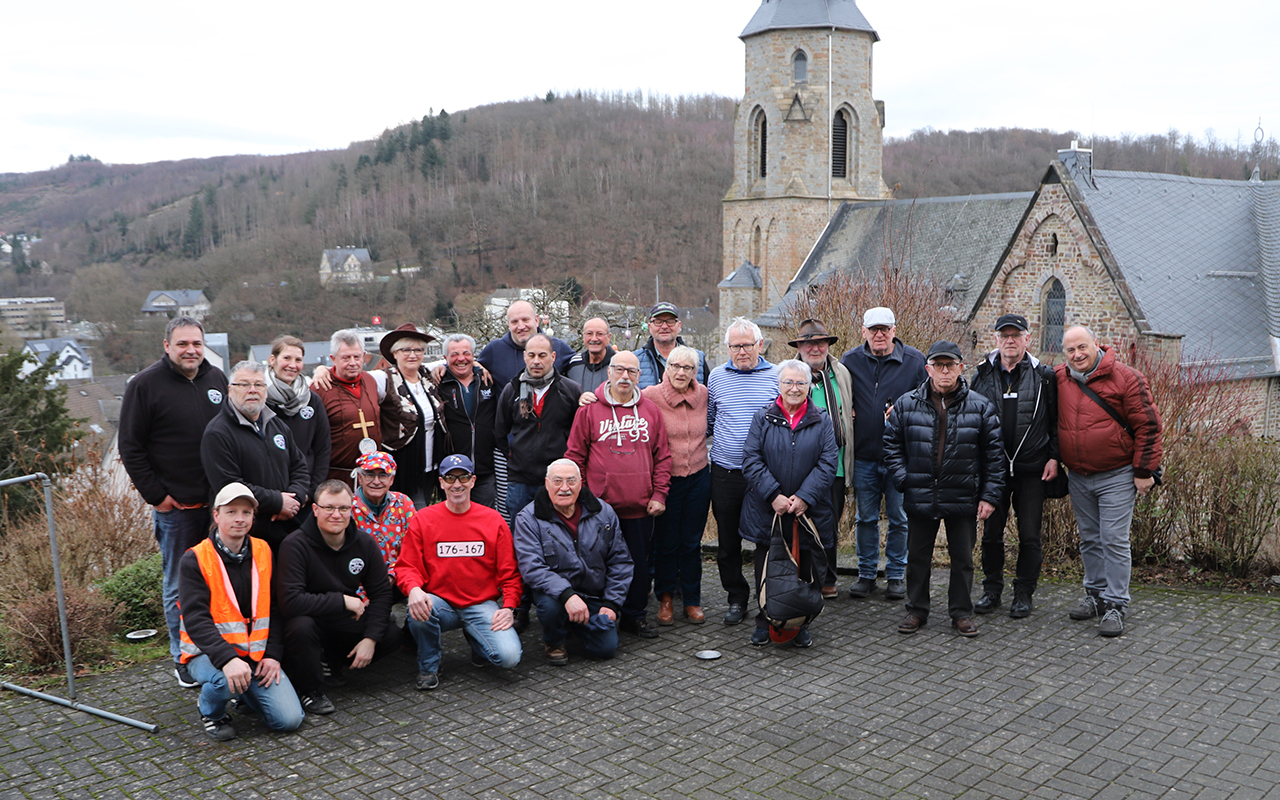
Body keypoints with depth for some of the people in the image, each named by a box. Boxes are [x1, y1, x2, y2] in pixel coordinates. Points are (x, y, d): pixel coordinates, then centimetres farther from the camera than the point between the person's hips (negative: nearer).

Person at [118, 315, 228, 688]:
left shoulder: (217, 378, 9)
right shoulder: (145, 385, -5)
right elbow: (130, 448, -5)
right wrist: (156, 495, -9)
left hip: (219, 501, 4)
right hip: (175, 505, -4)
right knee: (179, 584, 5)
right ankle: (184, 658, 17)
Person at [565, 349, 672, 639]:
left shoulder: (650, 410, 8)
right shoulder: (589, 409, -1)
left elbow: (662, 457, 9)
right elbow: (575, 456, 1)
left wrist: (659, 495, 2)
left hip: (641, 507, 2)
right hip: (601, 506, -2)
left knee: (639, 563, 10)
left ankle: (635, 616, 25)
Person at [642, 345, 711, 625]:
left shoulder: (703, 394, 1)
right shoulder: (651, 396, -11)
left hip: (699, 477, 3)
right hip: (666, 479, -3)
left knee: (692, 542, 10)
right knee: (666, 543, 7)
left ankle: (692, 600, 24)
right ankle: (665, 598, 26)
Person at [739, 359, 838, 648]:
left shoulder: (822, 421, 4)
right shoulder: (762, 418, 2)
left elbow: (828, 462, -3)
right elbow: (751, 460, -5)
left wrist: (804, 497, -14)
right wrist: (773, 496, -15)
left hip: (808, 511, 0)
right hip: (767, 510, 0)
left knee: (804, 570, 8)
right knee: (766, 568, 9)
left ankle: (800, 624, 24)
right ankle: (764, 622, 24)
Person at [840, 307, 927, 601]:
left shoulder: (914, 360, -1)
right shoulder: (850, 361, 4)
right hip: (863, 455, 2)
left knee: (899, 518, 6)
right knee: (866, 518, 10)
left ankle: (896, 574, 21)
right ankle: (866, 574, 22)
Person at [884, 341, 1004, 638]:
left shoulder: (980, 407, -2)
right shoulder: (906, 405, 0)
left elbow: (994, 454, 1)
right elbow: (892, 445, 7)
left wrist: (990, 495, -4)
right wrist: (903, 479, -4)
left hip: (963, 500, -1)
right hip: (919, 498, 1)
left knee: (963, 558, 10)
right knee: (917, 556, 11)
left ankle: (962, 613, 24)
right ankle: (916, 610, 25)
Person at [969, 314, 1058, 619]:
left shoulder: (1044, 376, 1)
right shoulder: (983, 374, 6)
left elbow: (1056, 420, 3)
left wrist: (1054, 457, -5)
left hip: (1032, 470, -2)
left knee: (1029, 536, 4)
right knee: (991, 532, 8)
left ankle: (1024, 594, 17)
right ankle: (992, 590, 22)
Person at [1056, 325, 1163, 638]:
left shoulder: (1125, 378, -11)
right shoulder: (1058, 379, 2)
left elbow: (1148, 426, -10)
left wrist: (1144, 471, -11)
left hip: (1116, 477, -5)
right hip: (1077, 477, 5)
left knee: (1114, 540, -5)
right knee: (1090, 540, 14)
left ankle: (1115, 605, 3)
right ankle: (1096, 594, 27)